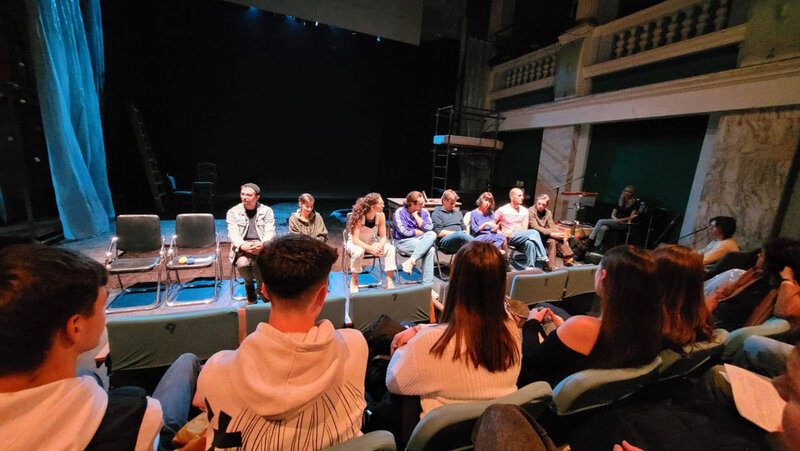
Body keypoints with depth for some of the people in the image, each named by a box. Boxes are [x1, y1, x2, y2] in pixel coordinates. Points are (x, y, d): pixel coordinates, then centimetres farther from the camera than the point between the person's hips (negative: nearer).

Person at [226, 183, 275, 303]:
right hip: (242, 247, 1)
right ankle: (249, 284, 3)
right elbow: (233, 234, -3)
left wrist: (262, 244, -26)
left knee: (258, 264, -33)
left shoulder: (267, 211, 8)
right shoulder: (233, 212, 9)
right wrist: (243, 246, -26)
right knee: (242, 264, -32)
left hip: (262, 246, -1)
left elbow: (270, 232, -2)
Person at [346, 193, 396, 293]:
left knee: (390, 249, -21)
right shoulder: (359, 217, -26)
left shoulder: (380, 215, -15)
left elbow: (383, 237, -10)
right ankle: (354, 280, -14)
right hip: (354, 243, -4)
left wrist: (380, 246, -32)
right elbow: (356, 240, -28)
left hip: (371, 241, 4)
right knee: (358, 251, -38)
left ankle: (389, 280, -12)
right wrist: (371, 249, -41)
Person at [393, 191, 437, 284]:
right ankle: (427, 281, -23)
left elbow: (429, 228, -5)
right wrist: (421, 232, -2)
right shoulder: (399, 213, -3)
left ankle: (411, 261, -34)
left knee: (432, 234, -31)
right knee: (430, 249, -29)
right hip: (404, 241, -5)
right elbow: (405, 232, -12)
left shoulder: (424, 212, 11)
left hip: (420, 239, 5)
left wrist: (416, 216, -5)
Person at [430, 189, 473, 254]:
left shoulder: (458, 213, 31)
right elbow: (438, 233, -2)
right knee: (460, 235, -38)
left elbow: (464, 228, 28)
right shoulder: (437, 213, 10)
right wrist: (454, 233, -6)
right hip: (444, 240, -5)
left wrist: (465, 233, 3)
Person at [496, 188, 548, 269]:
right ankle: (543, 258, -20)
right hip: (509, 238, -4)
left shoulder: (525, 211, 11)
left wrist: (513, 229, -13)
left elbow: (524, 229, 3)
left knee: (530, 243, -34)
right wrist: (500, 233, -13)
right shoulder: (502, 210, -1)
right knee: (534, 233, -25)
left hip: (521, 237, 4)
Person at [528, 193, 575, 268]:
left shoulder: (548, 213, 10)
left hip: (544, 235, 6)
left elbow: (552, 227, 0)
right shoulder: (531, 211, -10)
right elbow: (535, 228, -22)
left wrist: (559, 232, -23)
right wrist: (551, 233, -32)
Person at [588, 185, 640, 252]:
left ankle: (590, 239, -28)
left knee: (601, 221, -28)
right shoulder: (619, 201, 19)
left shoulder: (635, 203, 4)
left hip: (625, 224, -5)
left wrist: (620, 220, -17)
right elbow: (613, 214, 15)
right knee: (602, 228, -31)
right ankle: (596, 246, -39)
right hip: (615, 222, 5)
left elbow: (632, 217, -5)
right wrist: (615, 219, -6)